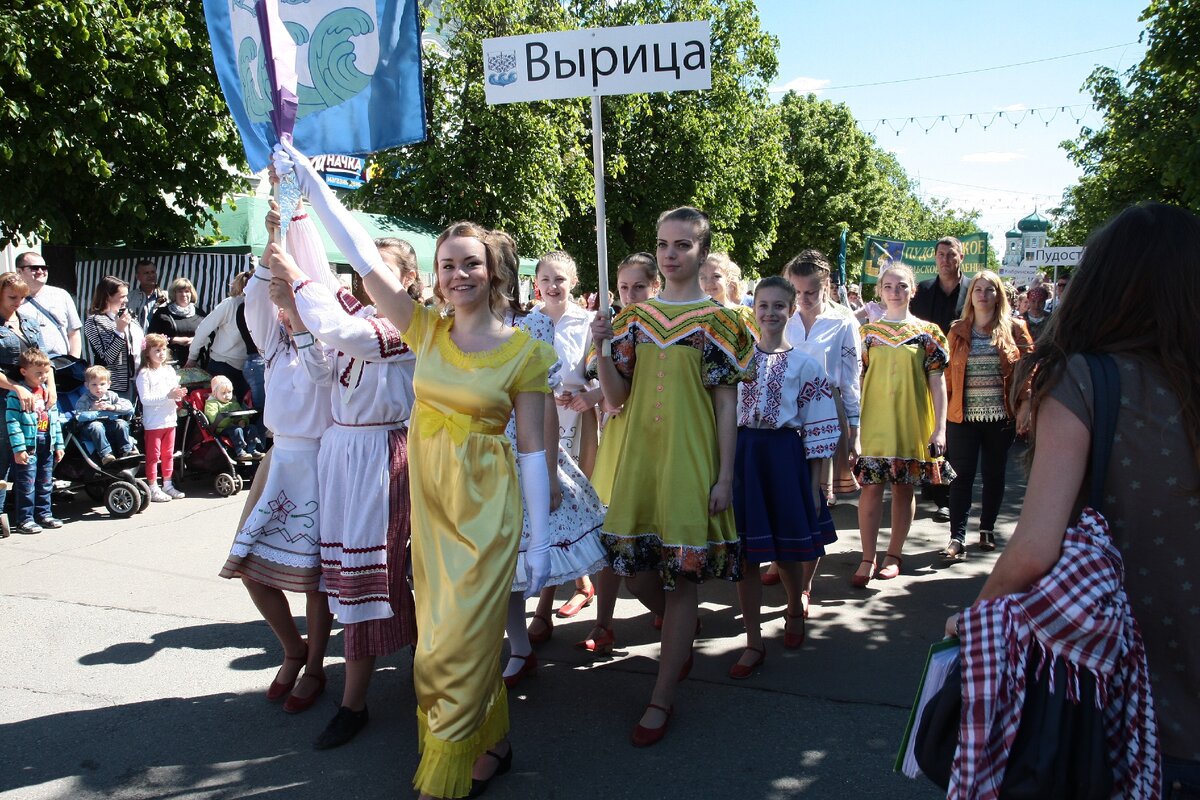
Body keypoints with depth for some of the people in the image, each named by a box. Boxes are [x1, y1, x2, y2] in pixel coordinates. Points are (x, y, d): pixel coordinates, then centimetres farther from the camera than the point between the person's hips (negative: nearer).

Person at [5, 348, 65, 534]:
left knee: (45, 484, 14)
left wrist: (59, 445, 14)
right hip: (28, 447, -7)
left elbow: (55, 420, 15)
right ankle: (24, 520, 6)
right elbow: (12, 422, -15)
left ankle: (44, 514, 24)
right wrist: (18, 448, -19)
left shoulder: (48, 392, 11)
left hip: (47, 446, 7)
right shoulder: (17, 394, -11)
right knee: (26, 485, -2)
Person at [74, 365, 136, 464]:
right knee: (96, 425, -35)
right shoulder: (84, 400, -2)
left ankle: (127, 450, -16)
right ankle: (106, 454, -37)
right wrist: (93, 409, -21)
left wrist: (113, 407, -17)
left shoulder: (111, 396, 5)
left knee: (121, 423, -24)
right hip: (90, 429, -3)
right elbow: (79, 417, -15)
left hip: (109, 427, 3)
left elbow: (129, 406, -5)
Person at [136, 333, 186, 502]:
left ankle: (168, 485, 23)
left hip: (170, 419, 7)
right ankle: (153, 489, 7)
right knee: (153, 456, 1)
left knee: (169, 455, 14)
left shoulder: (169, 370, 11)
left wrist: (179, 394, -5)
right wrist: (168, 396, -24)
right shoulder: (144, 374, -11)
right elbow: (144, 399, -19)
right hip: (153, 422, -7)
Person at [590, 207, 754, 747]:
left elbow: (726, 404, -4)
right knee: (632, 566, 9)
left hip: (691, 459, -4)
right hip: (640, 456, 4)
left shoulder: (718, 320, -2)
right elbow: (616, 398, 6)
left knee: (682, 576, 2)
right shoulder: (635, 316, 8)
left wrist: (724, 476, -9)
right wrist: (602, 348, -10)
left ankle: (662, 698, 16)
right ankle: (681, 633, 42)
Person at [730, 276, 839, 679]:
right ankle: (754, 643, 14)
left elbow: (817, 430, 0)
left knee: (786, 551, 10)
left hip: (785, 457, -1)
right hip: (742, 454, 1)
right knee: (745, 553, 2)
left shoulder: (805, 364, 0)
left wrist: (814, 486, -2)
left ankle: (795, 610, 41)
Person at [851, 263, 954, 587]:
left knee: (904, 487, 7)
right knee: (871, 486, -3)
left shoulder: (927, 332, 4)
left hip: (912, 422, 0)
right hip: (874, 420, 0)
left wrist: (940, 427, -4)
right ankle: (867, 559, 3)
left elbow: (937, 382, 2)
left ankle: (894, 555, 20)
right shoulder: (867, 331, 7)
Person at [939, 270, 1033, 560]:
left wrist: (1024, 406, -7)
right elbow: (948, 372, 4)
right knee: (962, 476, -2)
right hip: (963, 416, 0)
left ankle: (987, 530, 27)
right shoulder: (957, 331, 5)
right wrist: (943, 410, -1)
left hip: (1001, 417, 0)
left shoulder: (1014, 329, 3)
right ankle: (957, 537, 0)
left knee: (994, 475, 12)